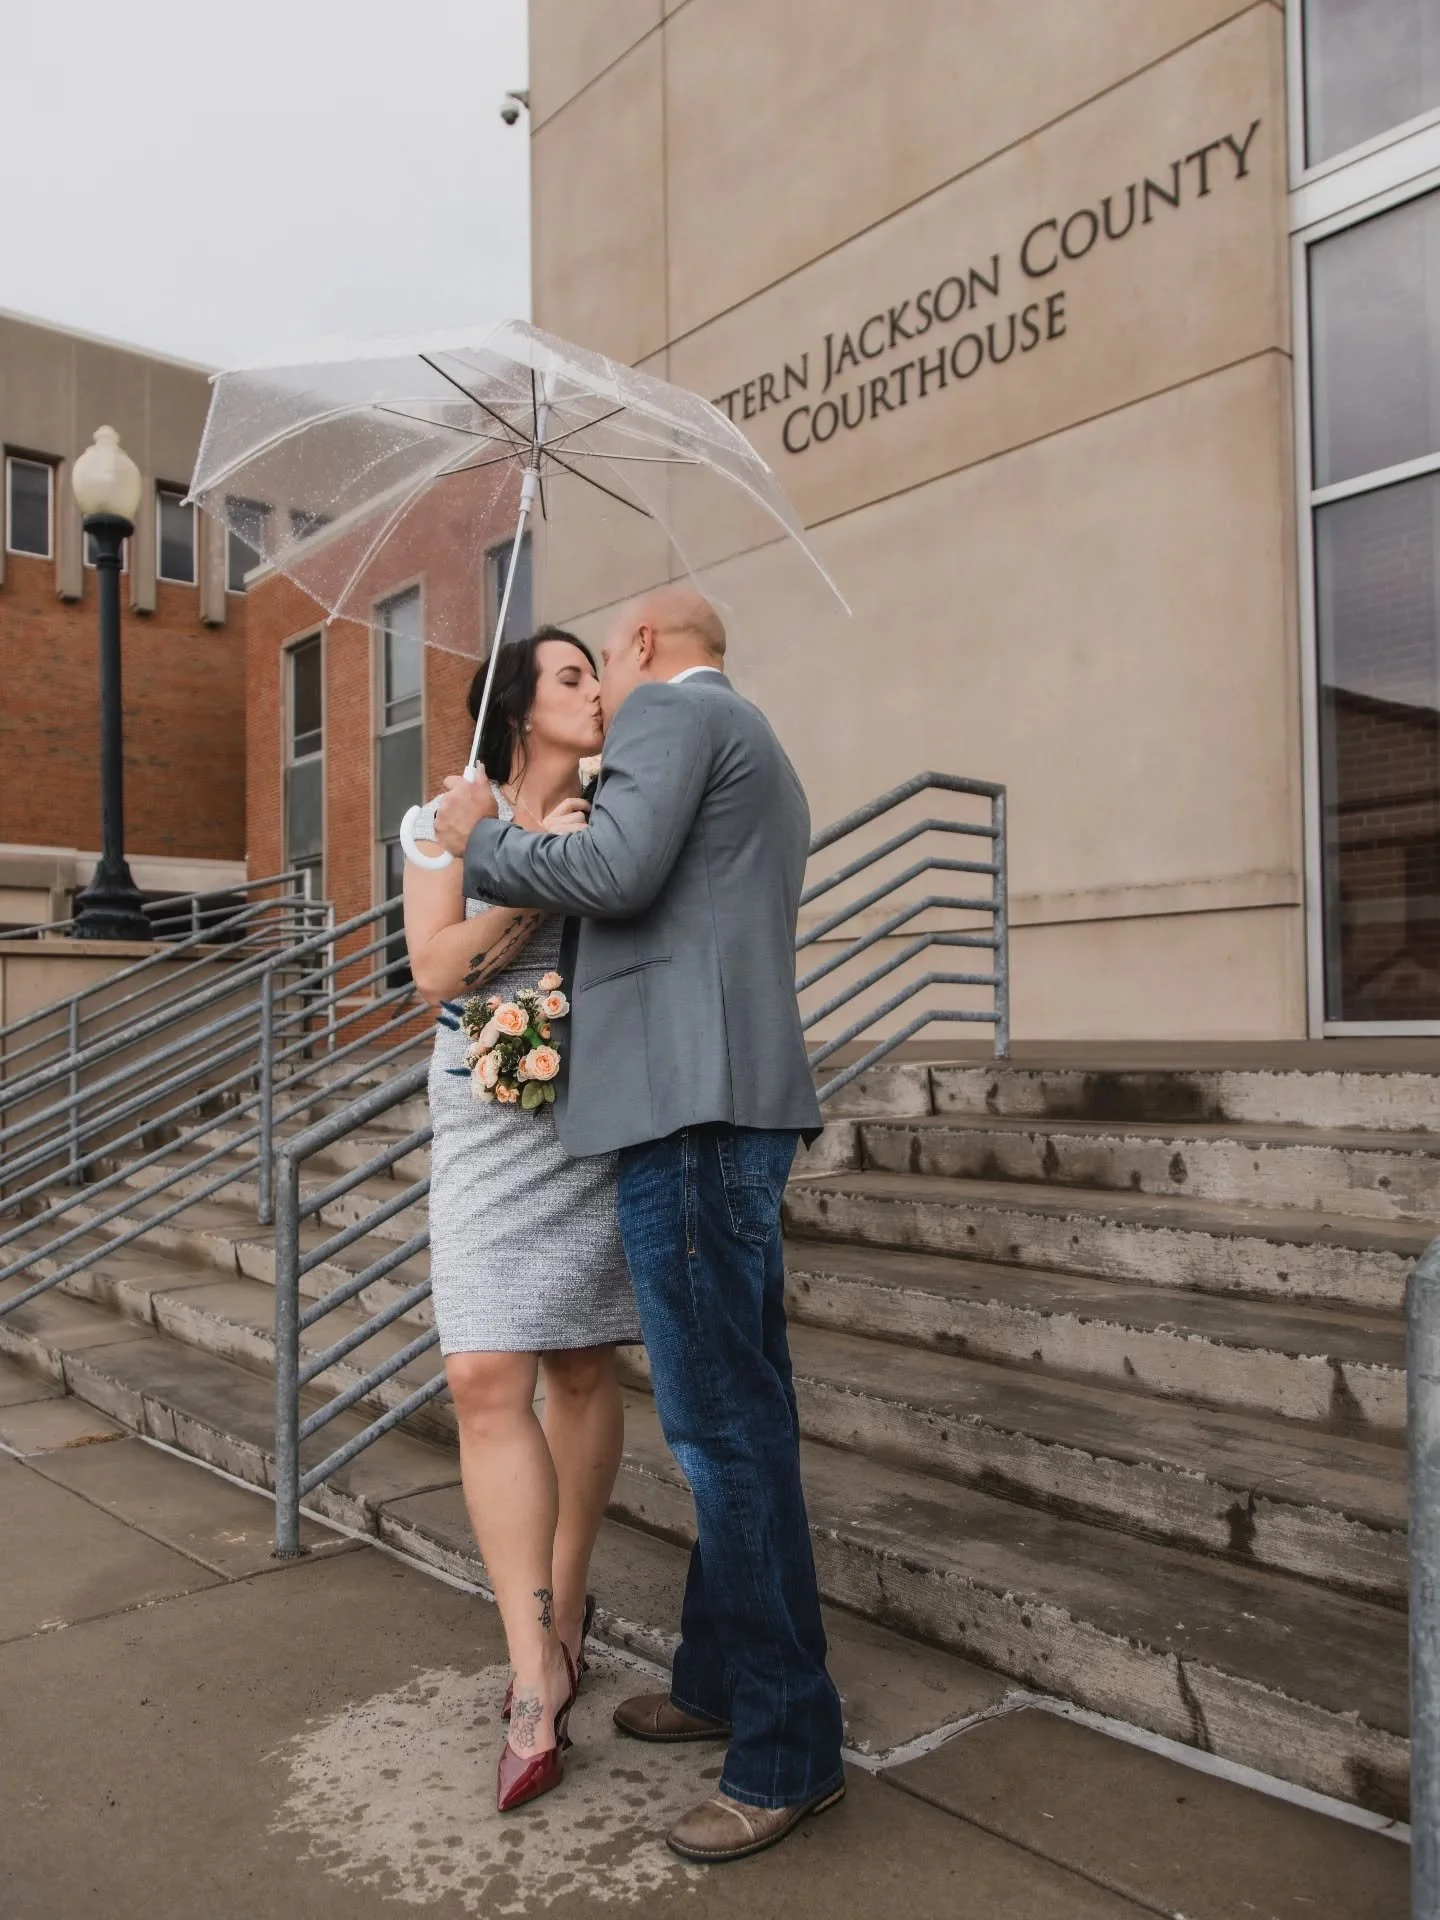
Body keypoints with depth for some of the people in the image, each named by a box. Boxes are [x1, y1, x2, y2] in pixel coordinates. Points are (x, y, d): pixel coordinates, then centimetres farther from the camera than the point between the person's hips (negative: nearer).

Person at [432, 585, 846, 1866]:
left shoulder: (670, 708, -3)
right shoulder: (760, 755, 26)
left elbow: (617, 871, -18)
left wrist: (483, 839, -2)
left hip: (688, 1103, -10)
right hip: (735, 1100, 11)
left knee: (727, 1425, -6)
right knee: (736, 1414, 14)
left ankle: (789, 1752, 4)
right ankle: (721, 1679, 27)